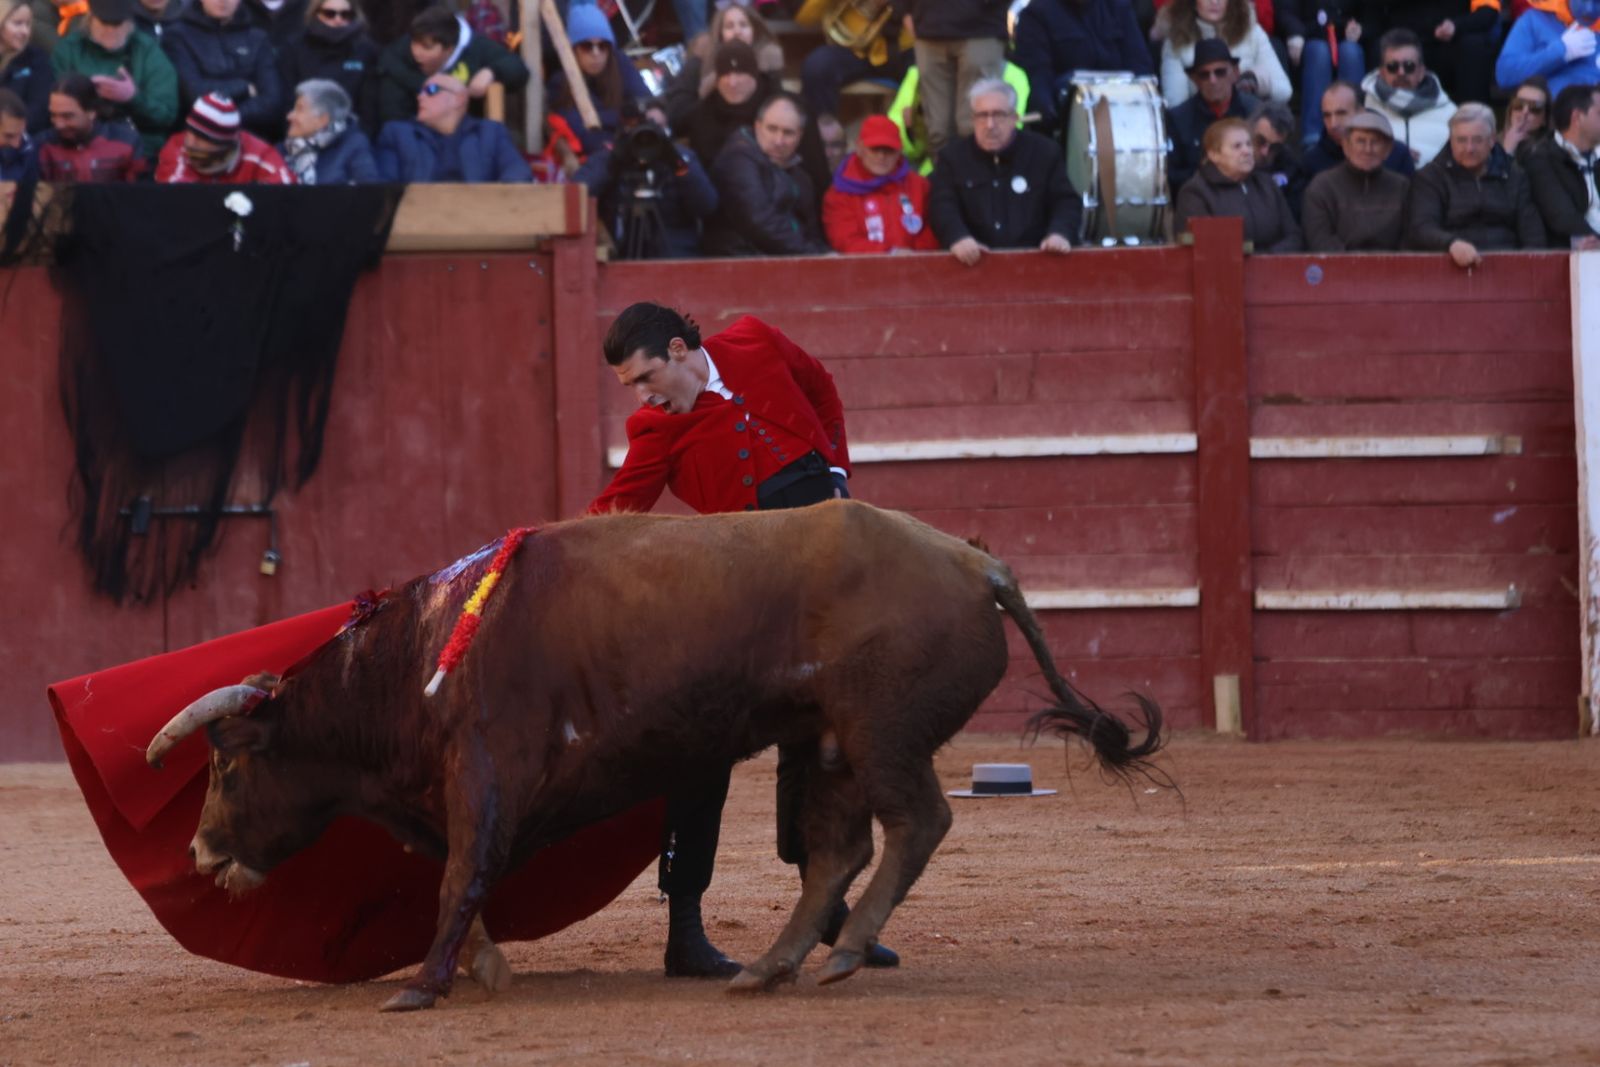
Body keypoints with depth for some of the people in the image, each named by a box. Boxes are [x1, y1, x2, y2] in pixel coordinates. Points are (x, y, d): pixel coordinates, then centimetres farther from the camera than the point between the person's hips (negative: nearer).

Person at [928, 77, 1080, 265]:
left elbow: (1066, 202, 6)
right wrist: (958, 237, -27)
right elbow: (942, 206, -4)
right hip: (976, 262, 0)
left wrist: (1059, 234, -17)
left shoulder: (1045, 152, 11)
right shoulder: (953, 158, 10)